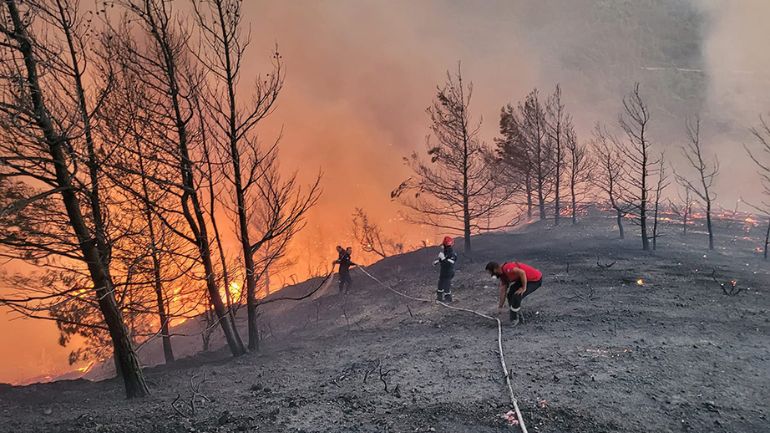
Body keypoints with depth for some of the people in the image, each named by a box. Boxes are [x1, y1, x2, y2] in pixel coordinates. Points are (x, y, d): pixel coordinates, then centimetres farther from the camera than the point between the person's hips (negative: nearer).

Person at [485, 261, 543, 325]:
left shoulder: (507, 269, -26)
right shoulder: (502, 274, 5)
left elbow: (522, 272, -35)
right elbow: (503, 288, 11)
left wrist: (524, 288, -24)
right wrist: (501, 304, 16)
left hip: (535, 279, -10)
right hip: (526, 279, 10)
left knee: (516, 296, -18)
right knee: (510, 295, 11)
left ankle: (514, 320, -1)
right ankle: (519, 317, 22)